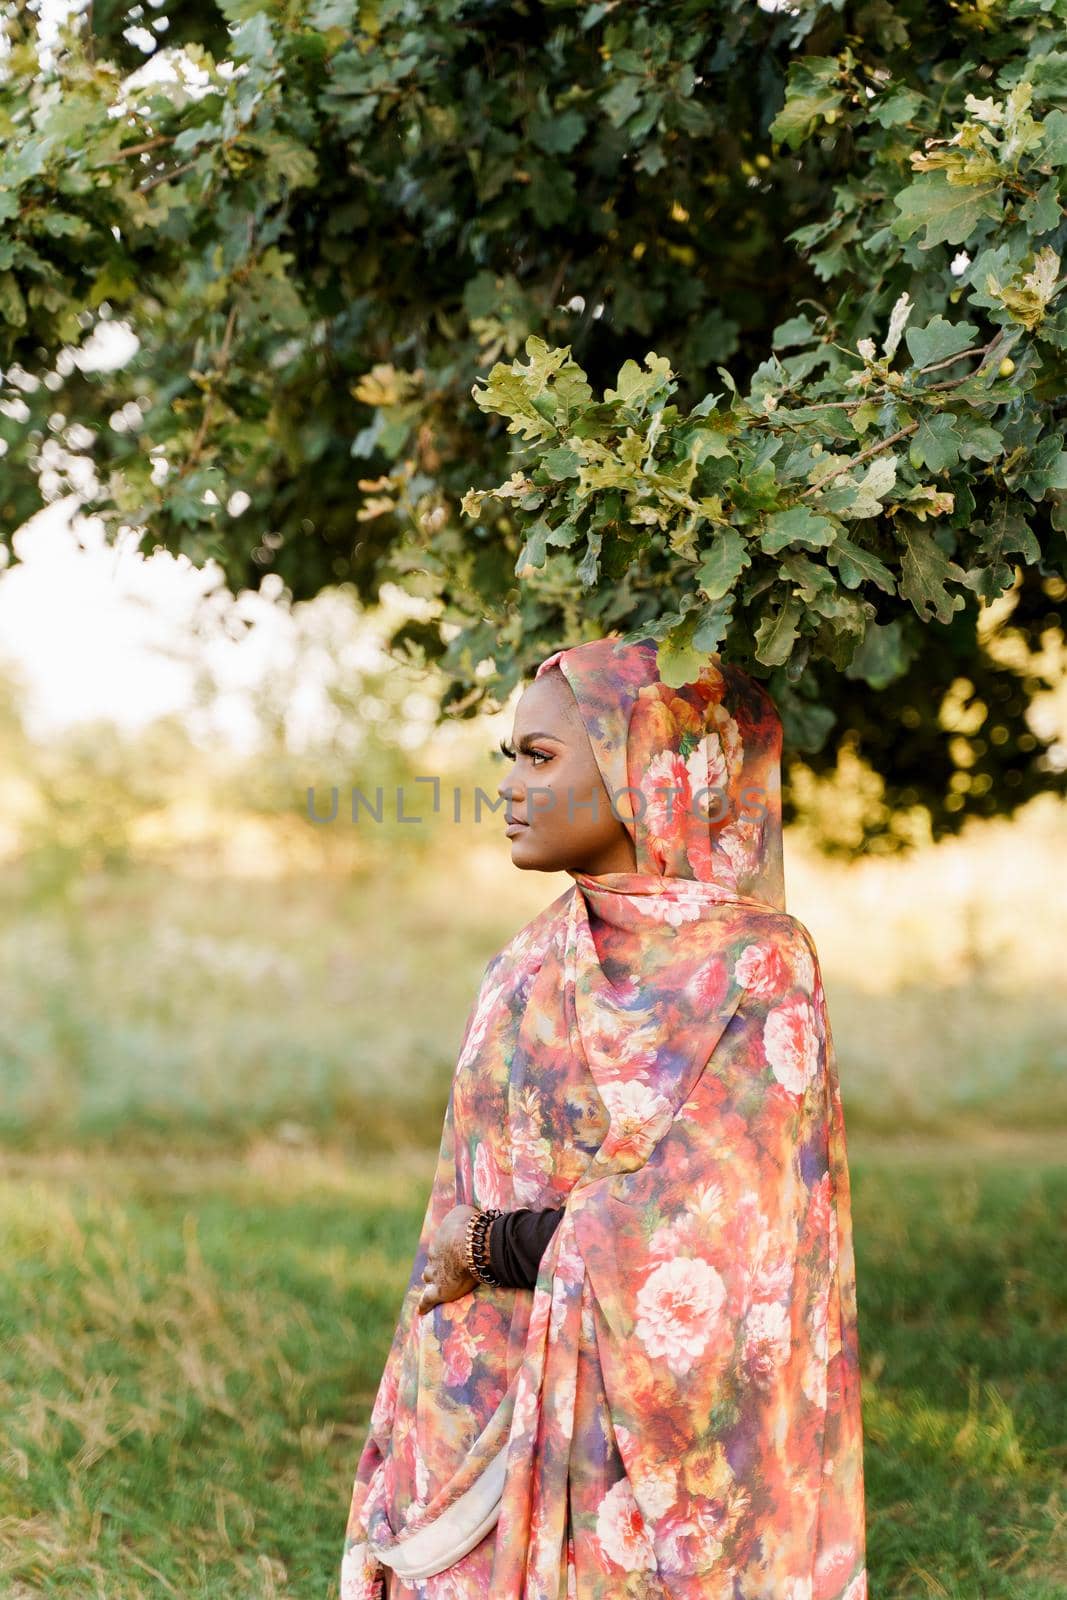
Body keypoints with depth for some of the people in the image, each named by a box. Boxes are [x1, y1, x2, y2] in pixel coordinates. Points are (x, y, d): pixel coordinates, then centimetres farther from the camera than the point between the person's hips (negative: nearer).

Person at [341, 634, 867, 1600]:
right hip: (489, 1431, 6)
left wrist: (498, 1248, -9)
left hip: (646, 1436, -5)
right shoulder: (530, 967, 9)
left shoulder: (757, 969, -10)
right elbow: (460, 1231, 11)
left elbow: (704, 1235, -19)